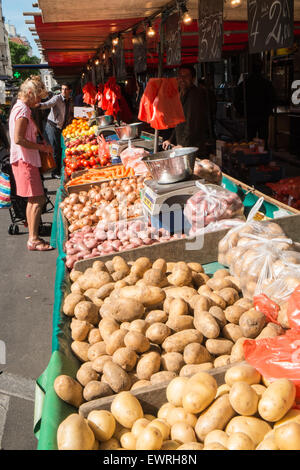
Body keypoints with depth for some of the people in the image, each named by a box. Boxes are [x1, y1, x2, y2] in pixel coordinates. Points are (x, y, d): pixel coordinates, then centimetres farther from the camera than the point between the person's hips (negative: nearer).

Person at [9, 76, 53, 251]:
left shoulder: (20, 108, 18)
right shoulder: (23, 109, -14)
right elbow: (18, 139, -22)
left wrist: (40, 145, 10)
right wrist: (41, 147, -14)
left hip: (25, 160, 10)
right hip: (25, 160, -10)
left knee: (33, 200, 13)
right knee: (38, 200, -9)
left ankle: (32, 238, 20)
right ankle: (33, 240, -5)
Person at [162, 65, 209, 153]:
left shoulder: (197, 94, -15)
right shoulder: (181, 94, 17)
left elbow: (193, 125, -21)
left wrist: (183, 145, -22)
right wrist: (171, 140, 19)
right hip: (181, 146, 9)